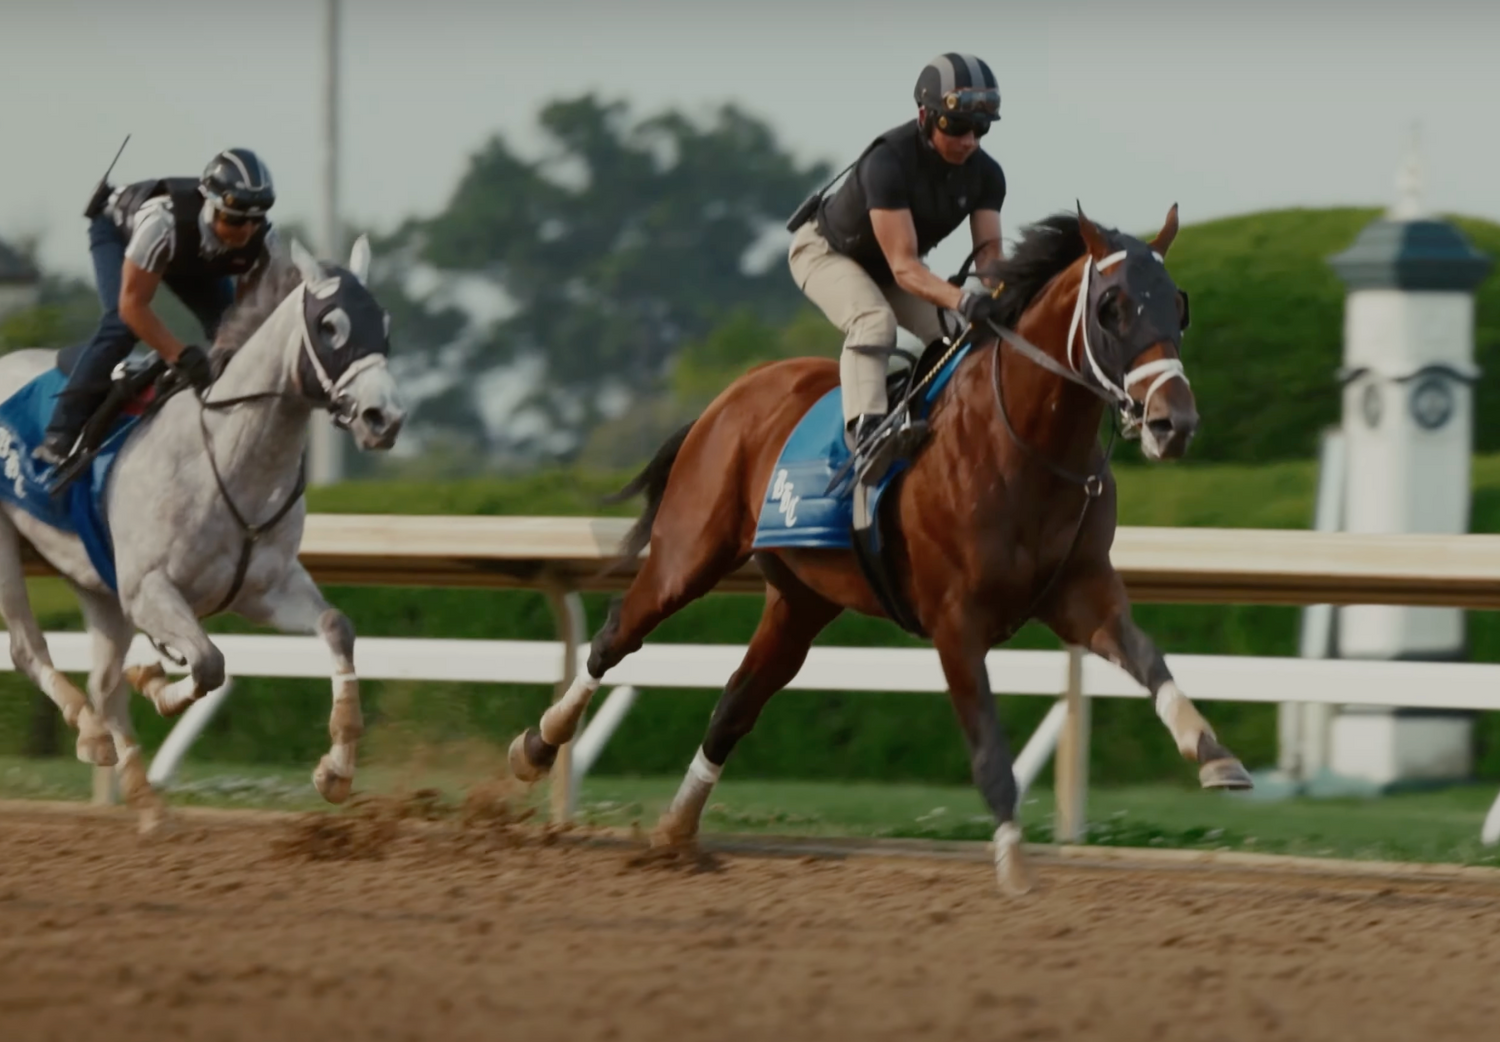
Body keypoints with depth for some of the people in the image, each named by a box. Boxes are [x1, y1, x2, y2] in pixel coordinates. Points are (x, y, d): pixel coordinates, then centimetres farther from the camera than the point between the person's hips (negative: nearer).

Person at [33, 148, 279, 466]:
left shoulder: (262, 241, -32)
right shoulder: (161, 221, -46)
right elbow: (132, 304, -41)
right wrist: (182, 356, -49)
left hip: (192, 258, 6)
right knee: (121, 324, -27)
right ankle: (61, 435, -26)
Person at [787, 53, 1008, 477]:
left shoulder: (984, 173, -17)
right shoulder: (889, 163, -38)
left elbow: (988, 251, -20)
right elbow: (903, 267, -42)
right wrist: (961, 299, -58)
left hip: (888, 267, 7)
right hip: (827, 251, -7)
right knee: (875, 321, -35)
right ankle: (865, 430, -43)